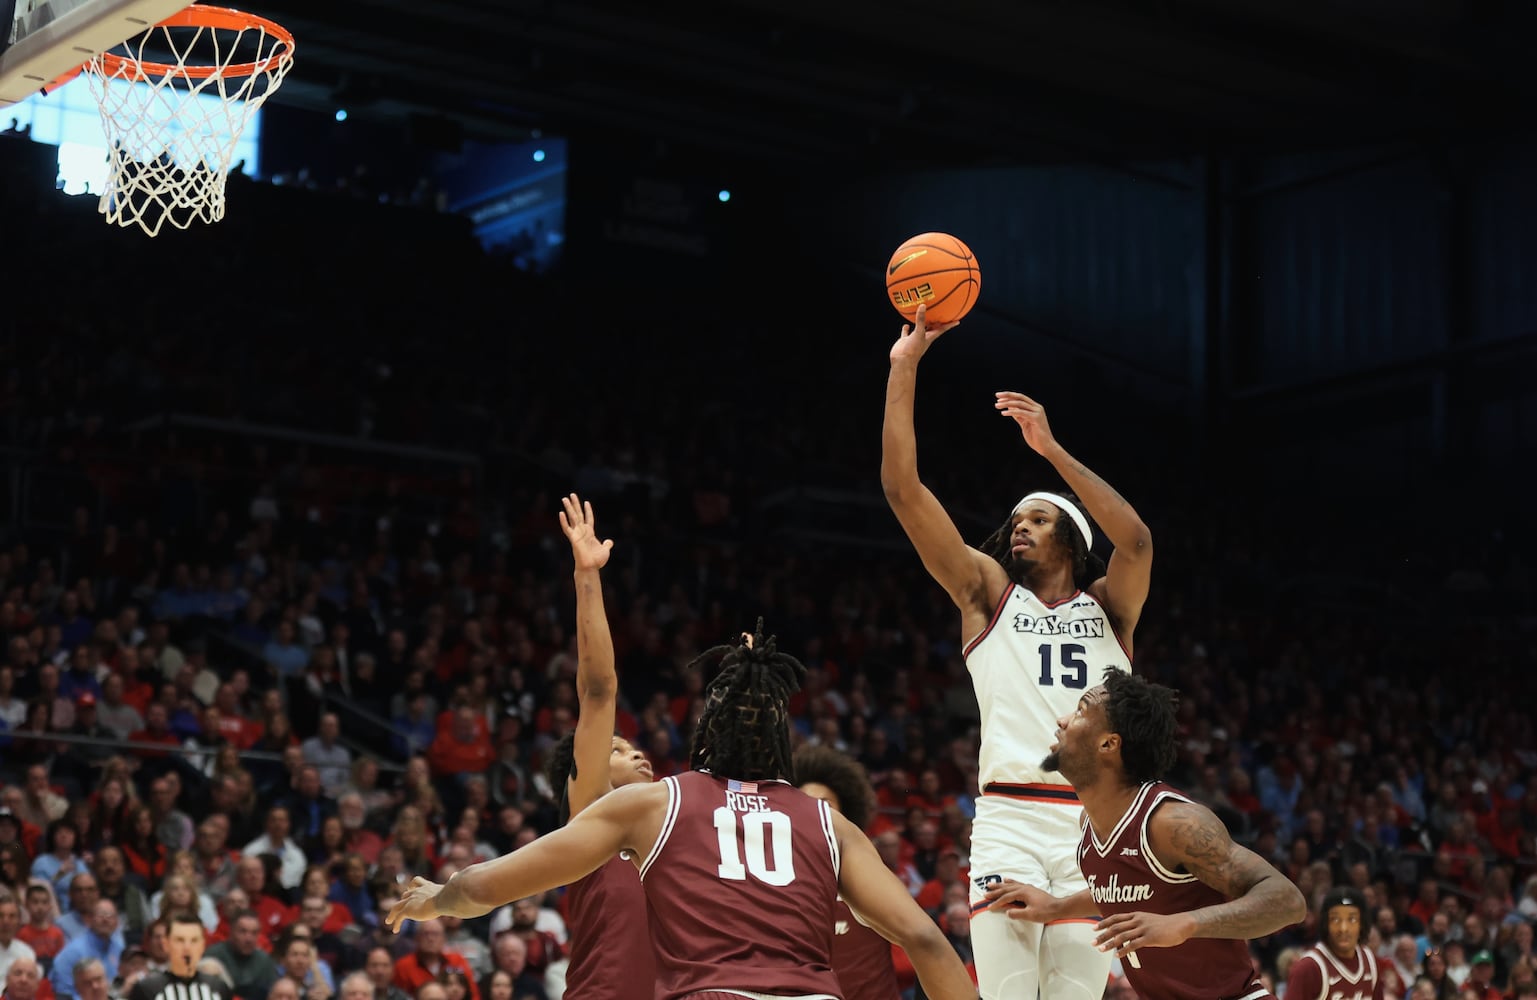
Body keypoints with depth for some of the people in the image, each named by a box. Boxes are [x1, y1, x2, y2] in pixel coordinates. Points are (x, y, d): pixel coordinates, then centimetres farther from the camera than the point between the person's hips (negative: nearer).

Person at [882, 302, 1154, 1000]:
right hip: (1009, 818, -1)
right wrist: (904, 367, 4)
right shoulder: (988, 592, 16)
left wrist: (1051, 450, -8)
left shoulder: (1107, 605, 16)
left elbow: (1136, 540, -8)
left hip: (1094, 820, 1)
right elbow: (903, 489, 8)